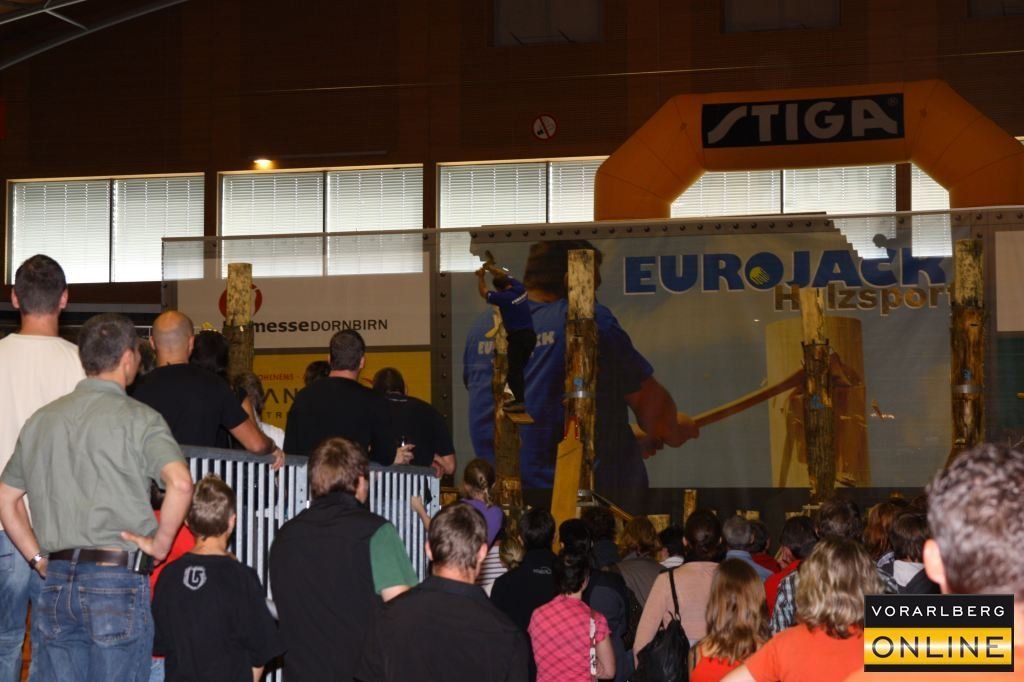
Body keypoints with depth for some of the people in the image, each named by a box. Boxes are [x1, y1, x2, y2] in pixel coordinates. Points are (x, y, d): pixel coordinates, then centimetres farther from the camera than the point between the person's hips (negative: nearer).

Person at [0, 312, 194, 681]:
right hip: (117, 579, -5)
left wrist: (39, 559, 17)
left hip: (57, 581, 5)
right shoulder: (138, 418, -6)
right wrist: (161, 543, -9)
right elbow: (180, 483, -22)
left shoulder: (41, 419, 13)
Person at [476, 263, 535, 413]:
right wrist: (490, 268, 22)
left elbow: (484, 293, 1)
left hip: (517, 337, -8)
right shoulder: (519, 288, 4)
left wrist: (481, 277, 14)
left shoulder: (504, 297, -15)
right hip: (530, 335, 8)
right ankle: (518, 397, 26)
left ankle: (519, 402, -13)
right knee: (518, 368, 18)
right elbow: (505, 275, 22)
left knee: (514, 370, -6)